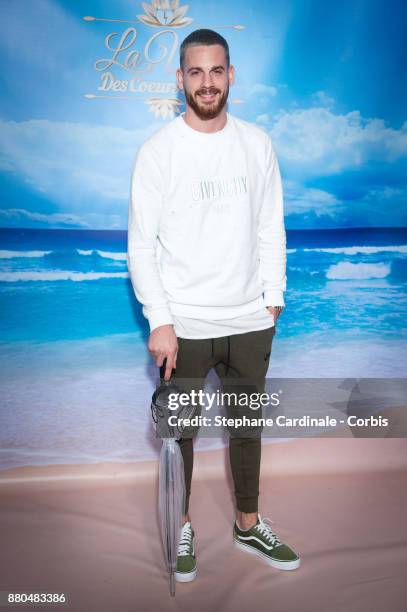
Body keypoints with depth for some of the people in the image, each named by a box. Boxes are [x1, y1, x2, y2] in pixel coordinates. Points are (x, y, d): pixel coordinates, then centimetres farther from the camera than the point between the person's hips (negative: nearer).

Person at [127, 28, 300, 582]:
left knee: (248, 427, 16)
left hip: (249, 321, 4)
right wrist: (159, 320, -13)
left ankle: (249, 525, 36)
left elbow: (271, 228, 9)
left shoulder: (257, 143, 4)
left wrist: (273, 297, 4)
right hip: (185, 324, -3)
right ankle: (181, 528, 32)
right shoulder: (159, 151, -7)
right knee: (181, 432, 10)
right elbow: (141, 244, -8)